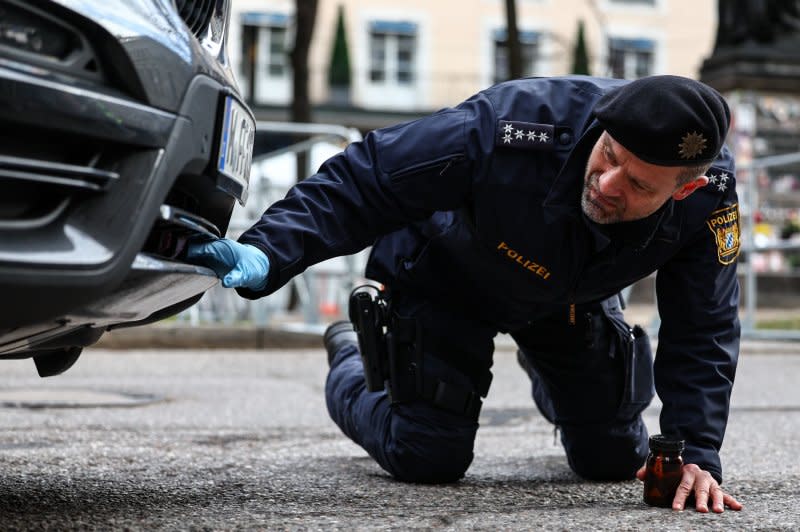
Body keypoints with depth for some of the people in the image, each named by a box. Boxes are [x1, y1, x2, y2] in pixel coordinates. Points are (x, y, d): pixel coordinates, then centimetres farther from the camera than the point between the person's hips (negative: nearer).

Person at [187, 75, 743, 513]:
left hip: (570, 297, 4)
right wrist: (267, 255, -53)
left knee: (616, 459, 9)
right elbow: (360, 182, -39)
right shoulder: (514, 123, -44)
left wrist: (697, 453, -31)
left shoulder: (709, 196, -32)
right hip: (446, 278, -4)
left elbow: (702, 332, -21)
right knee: (427, 458, -10)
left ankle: (544, 368, 44)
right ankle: (352, 362, 25)